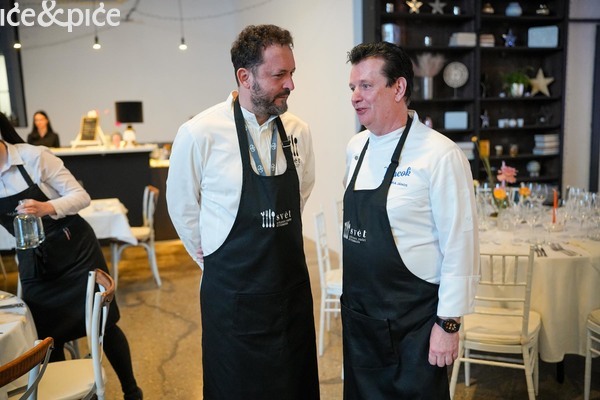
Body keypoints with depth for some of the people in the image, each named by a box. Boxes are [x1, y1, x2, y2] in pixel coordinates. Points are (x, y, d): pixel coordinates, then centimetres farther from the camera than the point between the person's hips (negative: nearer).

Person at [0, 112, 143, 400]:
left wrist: (48, 207, -31)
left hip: (75, 250, -4)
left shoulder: (35, 156, -15)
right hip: (33, 263, 4)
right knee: (48, 336, 9)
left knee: (104, 324, 2)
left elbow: (81, 196, -14)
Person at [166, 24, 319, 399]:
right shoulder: (199, 134, -16)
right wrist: (210, 255, 7)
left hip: (293, 284, 4)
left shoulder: (299, 132, -3)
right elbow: (182, 206, -2)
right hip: (233, 291, -4)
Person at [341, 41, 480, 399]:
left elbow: (460, 247, -16)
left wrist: (449, 323, -13)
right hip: (359, 314, 7)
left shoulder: (440, 156, -18)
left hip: (414, 322, -6)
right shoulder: (356, 148, 3)